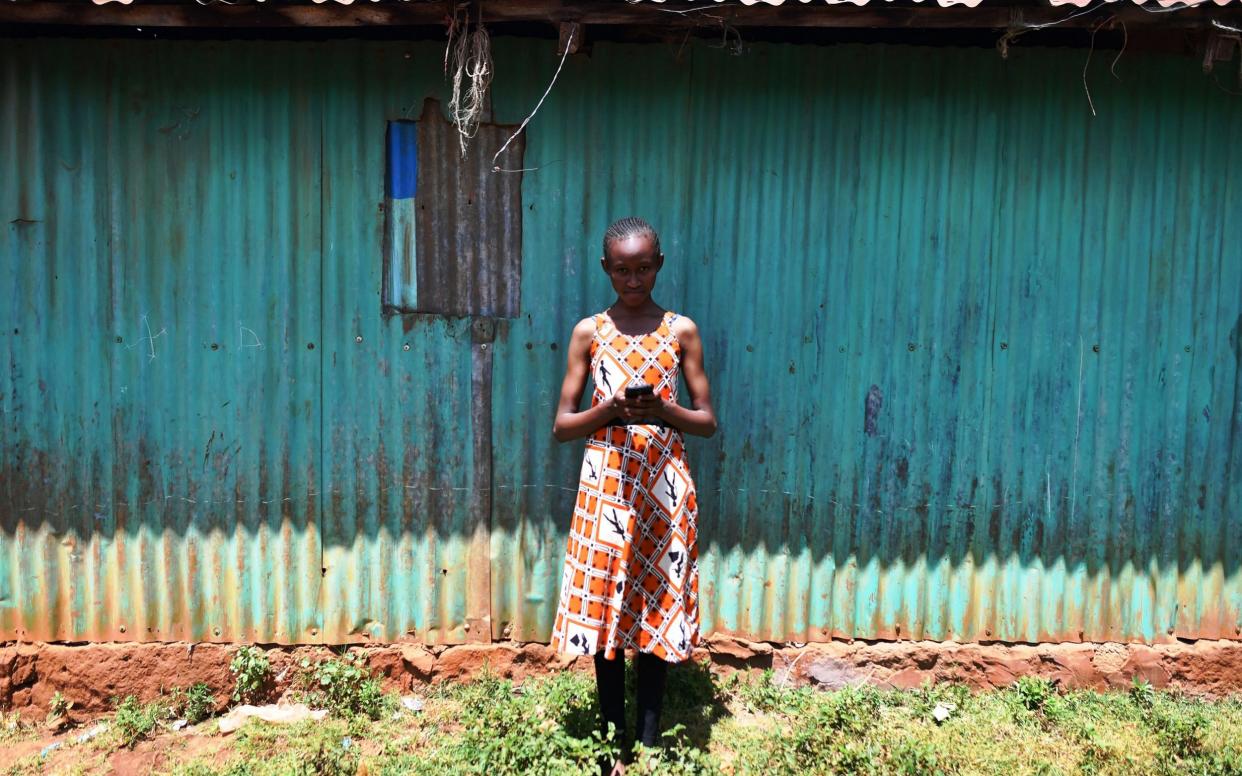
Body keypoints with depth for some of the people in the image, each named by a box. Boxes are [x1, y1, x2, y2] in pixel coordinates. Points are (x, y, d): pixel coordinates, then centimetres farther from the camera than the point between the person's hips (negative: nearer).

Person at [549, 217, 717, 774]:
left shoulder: (681, 330, 3)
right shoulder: (589, 332, 3)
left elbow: (707, 421, 4)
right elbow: (562, 426, 3)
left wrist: (664, 411, -15)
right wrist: (610, 410, -15)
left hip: (665, 489, 0)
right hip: (606, 487, 0)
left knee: (657, 613, 6)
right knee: (605, 613, 5)